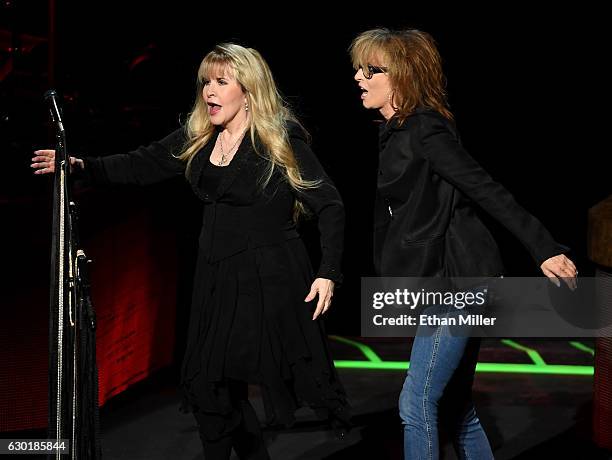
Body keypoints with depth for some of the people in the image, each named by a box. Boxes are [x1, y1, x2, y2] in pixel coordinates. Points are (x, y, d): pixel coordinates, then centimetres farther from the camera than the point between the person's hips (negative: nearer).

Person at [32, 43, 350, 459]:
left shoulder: (282, 139, -11)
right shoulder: (198, 139, 8)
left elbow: (330, 206, -11)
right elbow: (143, 164, 6)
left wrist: (329, 273, -19)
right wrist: (82, 166, -9)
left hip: (272, 280, -7)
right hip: (219, 280, 7)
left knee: (300, 375, -2)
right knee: (211, 385, 9)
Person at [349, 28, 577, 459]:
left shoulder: (425, 129, -14)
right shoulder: (397, 131, 14)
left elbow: (489, 192, -20)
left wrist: (546, 250, -23)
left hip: (458, 279, -10)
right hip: (447, 281, 10)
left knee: (417, 404, -10)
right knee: (455, 408, 13)